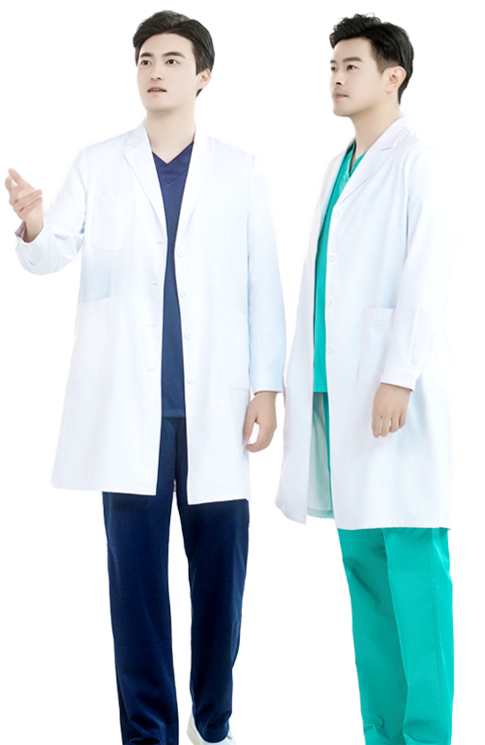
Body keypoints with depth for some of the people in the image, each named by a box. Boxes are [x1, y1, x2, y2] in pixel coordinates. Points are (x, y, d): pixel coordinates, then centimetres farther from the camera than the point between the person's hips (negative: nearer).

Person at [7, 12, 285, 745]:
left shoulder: (241, 172, 6)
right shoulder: (99, 165, 8)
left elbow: (264, 287, 5)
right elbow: (56, 254, -5)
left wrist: (268, 389, -1)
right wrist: (32, 223, -28)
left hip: (217, 404, 0)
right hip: (129, 403, 0)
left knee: (220, 567, 5)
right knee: (135, 570, 3)